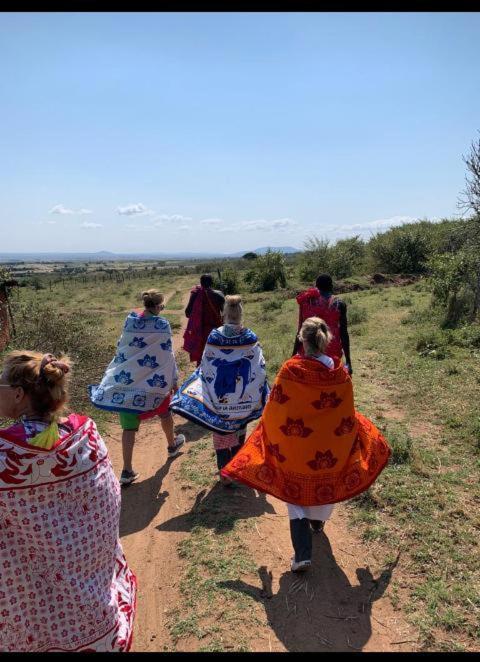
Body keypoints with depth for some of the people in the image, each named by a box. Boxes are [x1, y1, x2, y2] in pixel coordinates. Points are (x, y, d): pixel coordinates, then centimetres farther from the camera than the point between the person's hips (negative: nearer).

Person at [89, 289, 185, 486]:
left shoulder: (130, 320, 0)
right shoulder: (162, 325, -12)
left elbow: (121, 346, 8)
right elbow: (167, 354, -10)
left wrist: (120, 373, 19)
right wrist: (173, 380, -1)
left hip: (127, 379, 3)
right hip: (153, 381, -3)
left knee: (129, 425, 5)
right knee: (164, 412, 24)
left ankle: (127, 471, 5)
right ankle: (172, 445, 46)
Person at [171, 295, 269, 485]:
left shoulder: (214, 337, -14)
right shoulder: (250, 337, -13)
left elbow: (205, 366, -5)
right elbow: (259, 368, -7)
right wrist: (262, 393, 7)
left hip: (219, 396, -1)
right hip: (243, 396, 1)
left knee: (222, 433, 13)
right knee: (239, 430, 23)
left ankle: (225, 473, 17)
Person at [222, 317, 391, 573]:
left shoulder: (290, 370, -23)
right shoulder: (340, 373, -15)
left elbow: (275, 408, -13)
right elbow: (347, 413, -4)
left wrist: (268, 432, 6)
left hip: (295, 445, -2)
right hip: (329, 447, 3)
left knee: (295, 490, 13)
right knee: (325, 482, 28)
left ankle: (303, 553, 6)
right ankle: (317, 521, 54)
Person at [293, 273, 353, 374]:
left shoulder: (306, 301, -1)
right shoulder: (339, 304, -5)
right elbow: (344, 333, -4)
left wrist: (294, 355, 8)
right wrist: (348, 360, 2)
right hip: (331, 354, -1)